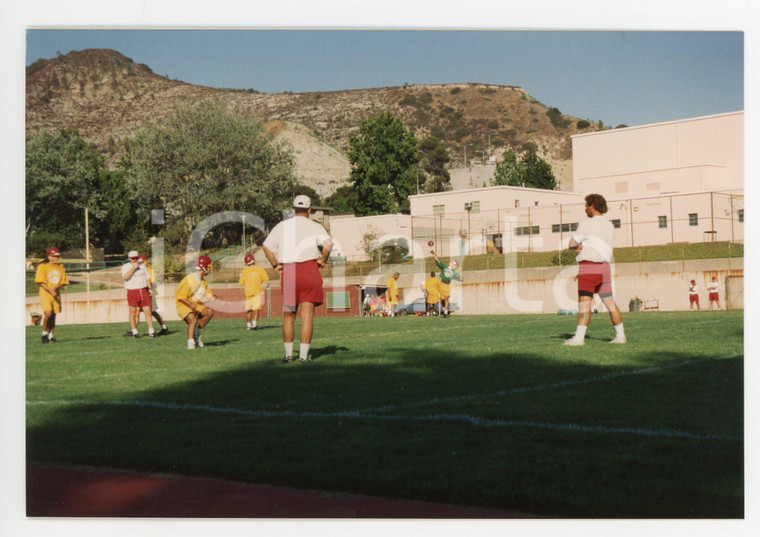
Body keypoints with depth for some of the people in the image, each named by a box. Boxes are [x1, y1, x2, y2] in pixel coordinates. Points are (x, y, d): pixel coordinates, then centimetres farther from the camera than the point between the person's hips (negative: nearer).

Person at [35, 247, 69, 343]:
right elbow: (41, 282, -8)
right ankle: (44, 333, -2)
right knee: (48, 313, -18)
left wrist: (56, 288, -13)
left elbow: (63, 282, 8)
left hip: (56, 293, 4)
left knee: (53, 315, 5)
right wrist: (50, 290, -19)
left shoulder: (61, 267, 9)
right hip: (45, 293, -4)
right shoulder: (42, 266, -4)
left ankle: (50, 336, 13)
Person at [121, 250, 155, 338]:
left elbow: (147, 277, 23)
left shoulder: (142, 265, 17)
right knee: (133, 313, -2)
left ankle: (151, 331, -1)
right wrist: (133, 267, -16)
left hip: (143, 291, 3)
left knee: (147, 311, -2)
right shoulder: (125, 267, 2)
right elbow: (125, 277, -16)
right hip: (132, 292, -3)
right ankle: (134, 332, 4)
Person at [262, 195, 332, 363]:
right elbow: (328, 243, -14)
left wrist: (275, 265, 12)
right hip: (309, 270, -3)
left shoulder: (281, 226, 13)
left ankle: (288, 354, 15)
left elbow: (266, 246, 7)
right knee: (307, 315, -1)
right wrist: (323, 260, -1)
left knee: (288, 315, 14)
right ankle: (304, 355, -5)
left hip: (287, 272, 3)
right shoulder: (314, 227, 3)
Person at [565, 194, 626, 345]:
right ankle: (620, 335, 13)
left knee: (584, 302, -12)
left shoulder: (586, 224, -8)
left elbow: (572, 243, -1)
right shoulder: (610, 226, 15)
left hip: (589, 266, -7)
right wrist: (581, 247, 6)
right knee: (610, 303, 11)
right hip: (604, 267, 7)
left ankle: (579, 337, -19)